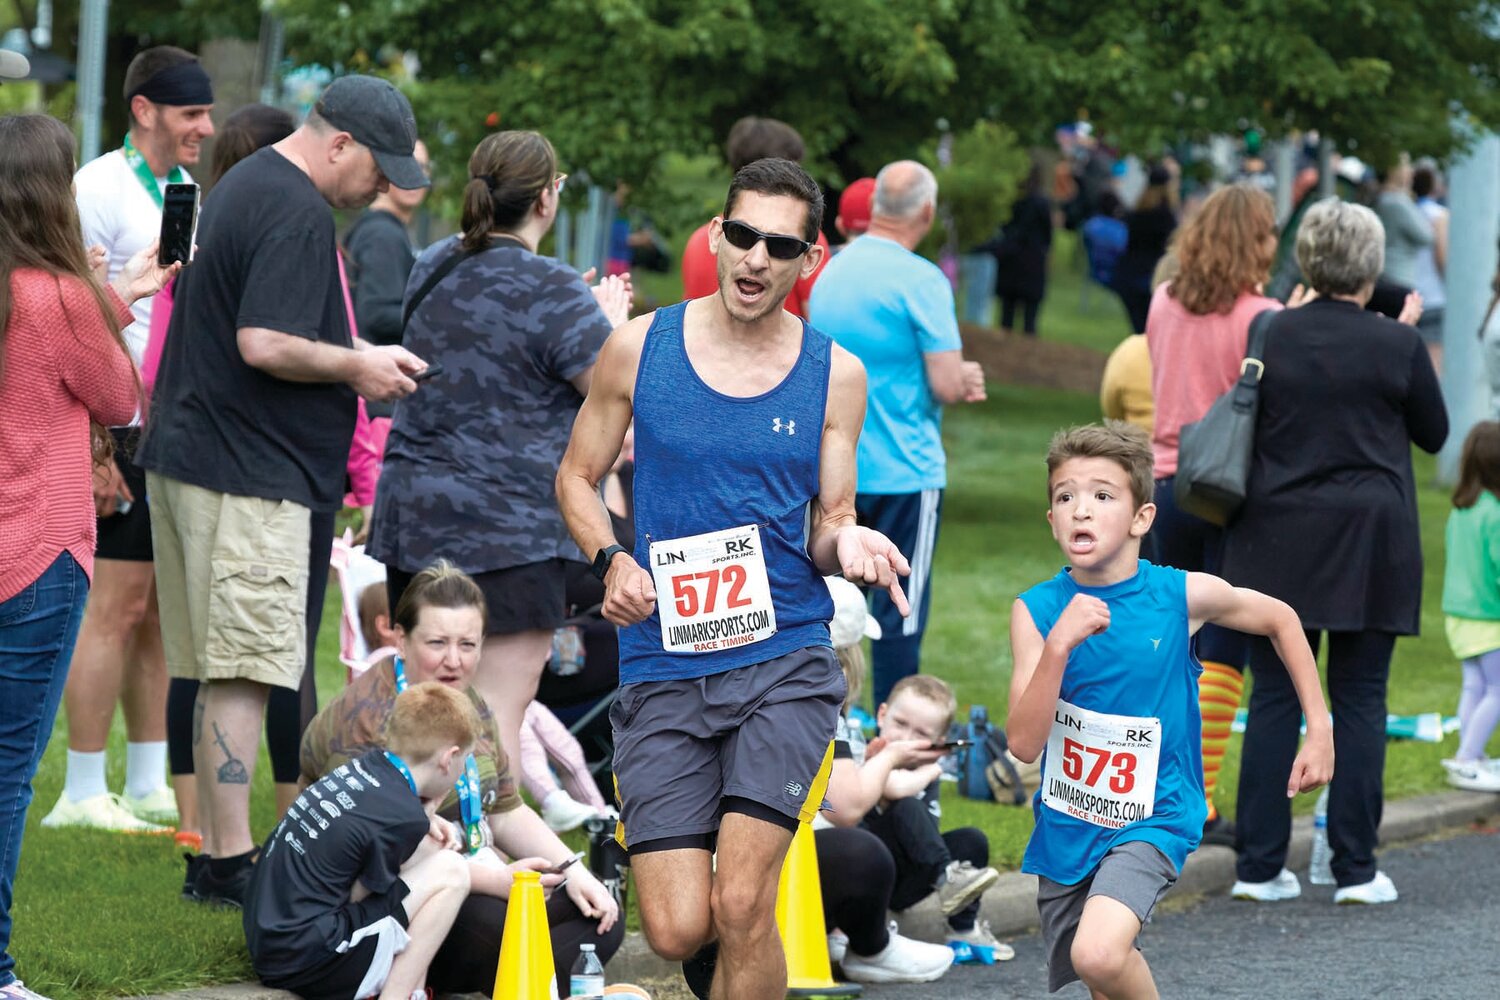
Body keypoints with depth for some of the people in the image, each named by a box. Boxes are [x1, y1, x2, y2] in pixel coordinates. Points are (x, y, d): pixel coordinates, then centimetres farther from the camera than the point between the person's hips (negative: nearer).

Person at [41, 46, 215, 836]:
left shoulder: (184, 191, 15)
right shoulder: (101, 189, -10)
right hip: (124, 431, -8)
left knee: (161, 609, 10)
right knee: (115, 608, -6)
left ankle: (148, 784, 16)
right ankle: (81, 795, -1)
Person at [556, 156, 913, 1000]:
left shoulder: (835, 375, 4)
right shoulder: (640, 348, 3)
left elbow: (827, 526, 9)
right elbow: (578, 477, 13)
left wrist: (847, 543, -15)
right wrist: (612, 560, -6)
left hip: (785, 658, -1)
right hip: (664, 667, 1)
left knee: (740, 908, -16)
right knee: (676, 931, -6)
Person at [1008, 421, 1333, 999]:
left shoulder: (1183, 596, -11)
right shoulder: (1037, 611, -9)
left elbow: (1279, 619, 8)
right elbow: (1024, 744, -17)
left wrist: (1320, 732, 7)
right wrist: (1059, 645, -29)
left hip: (1151, 818, -3)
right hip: (1066, 826, 3)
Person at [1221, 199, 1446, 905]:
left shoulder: (1272, 334, -2)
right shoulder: (1396, 344, -7)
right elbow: (1433, 433, 6)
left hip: (1277, 541, 2)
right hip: (1366, 547, -2)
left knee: (1273, 698, 6)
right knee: (1358, 702, 4)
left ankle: (1259, 865, 6)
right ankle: (1355, 868, 4)